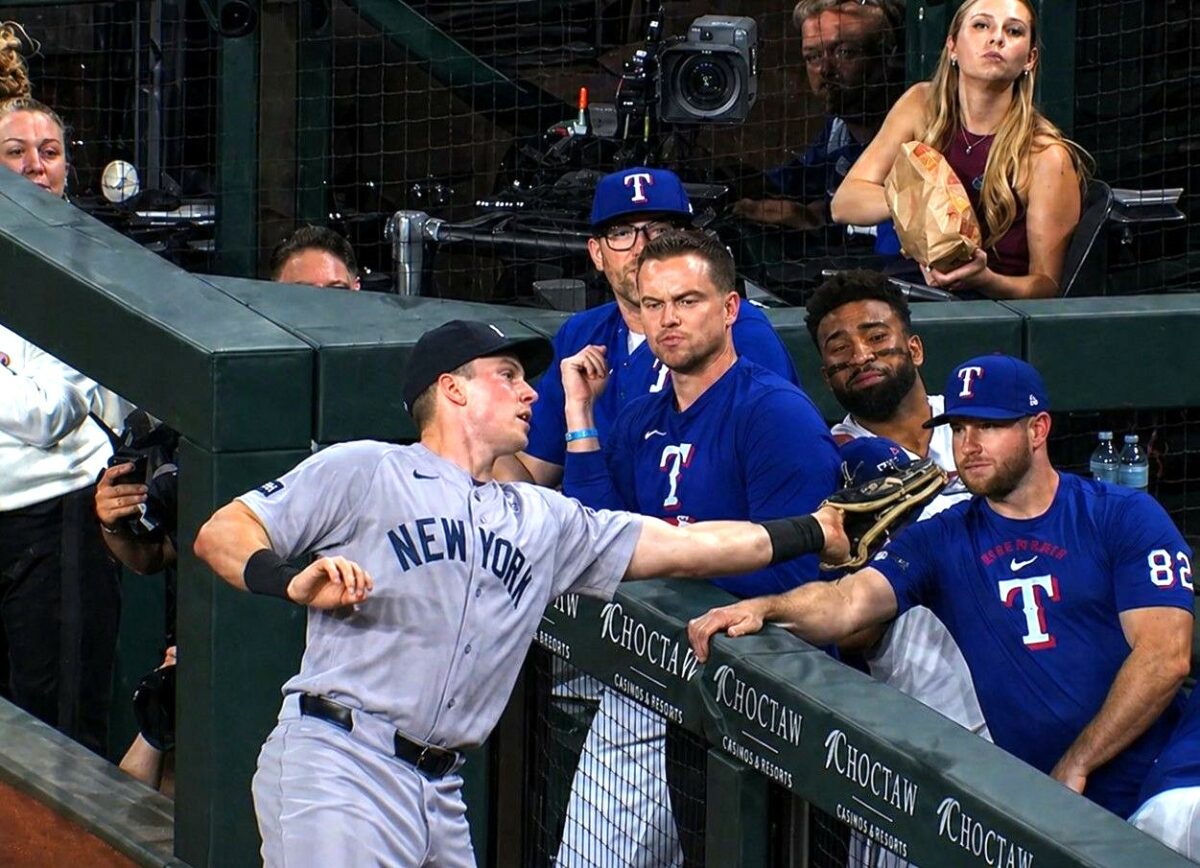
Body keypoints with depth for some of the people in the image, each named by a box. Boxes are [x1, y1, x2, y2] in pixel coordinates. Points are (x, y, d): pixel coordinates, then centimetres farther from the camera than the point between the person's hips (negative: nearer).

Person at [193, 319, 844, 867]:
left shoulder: (543, 521, 21)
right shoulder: (363, 472, 3)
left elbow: (683, 549, 19)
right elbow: (221, 534, 0)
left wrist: (816, 533, 13)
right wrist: (294, 583, -20)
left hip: (440, 791, 7)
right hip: (337, 767, -7)